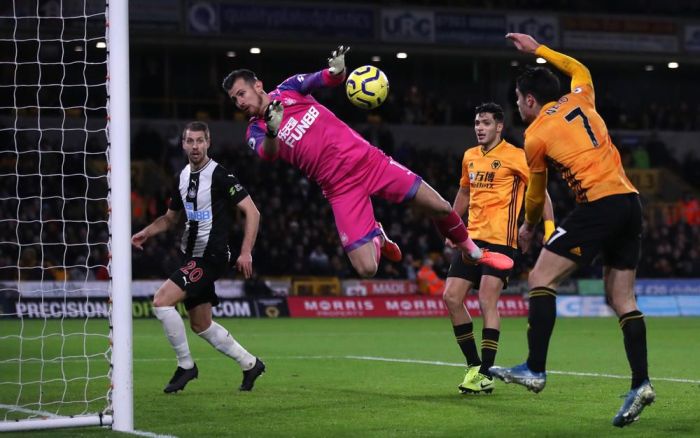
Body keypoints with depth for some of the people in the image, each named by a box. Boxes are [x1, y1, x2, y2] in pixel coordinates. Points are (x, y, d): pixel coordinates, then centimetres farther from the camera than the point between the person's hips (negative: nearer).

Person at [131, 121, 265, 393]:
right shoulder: (182, 178, 10)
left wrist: (246, 252, -19)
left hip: (210, 256, -8)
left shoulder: (219, 175, -13)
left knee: (161, 301, -18)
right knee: (201, 325, 14)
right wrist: (146, 233, 5)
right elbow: (170, 218, 23)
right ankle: (250, 364, 27)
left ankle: (186, 365, -5)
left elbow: (252, 212, -14)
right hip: (192, 256, 8)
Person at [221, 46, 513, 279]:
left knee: (440, 207, -6)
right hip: (340, 188, -1)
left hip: (366, 160, 1)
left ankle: (474, 253, 25)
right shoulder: (255, 132, 2)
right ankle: (377, 239, 24)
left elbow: (328, 79, -2)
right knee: (365, 268, -14)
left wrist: (337, 70, -27)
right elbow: (268, 153, -20)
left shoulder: (289, 89, 7)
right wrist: (271, 132, -43)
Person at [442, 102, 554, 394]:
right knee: (451, 297, -1)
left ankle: (485, 375, -10)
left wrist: (549, 227, -13)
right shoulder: (469, 157, 14)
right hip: (472, 238, 7)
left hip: (500, 240, -7)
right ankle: (474, 365, 11)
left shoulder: (515, 157, -5)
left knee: (487, 301, -14)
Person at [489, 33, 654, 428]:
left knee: (541, 279, 0)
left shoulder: (536, 135, 2)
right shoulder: (580, 100, 16)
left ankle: (535, 370, -6)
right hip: (631, 201, 7)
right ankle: (641, 383, -1)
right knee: (622, 298, 9)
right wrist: (538, 49, 46)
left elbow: (536, 193, 16)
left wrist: (529, 228, 34)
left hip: (599, 204, -7)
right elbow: (579, 68, 42)